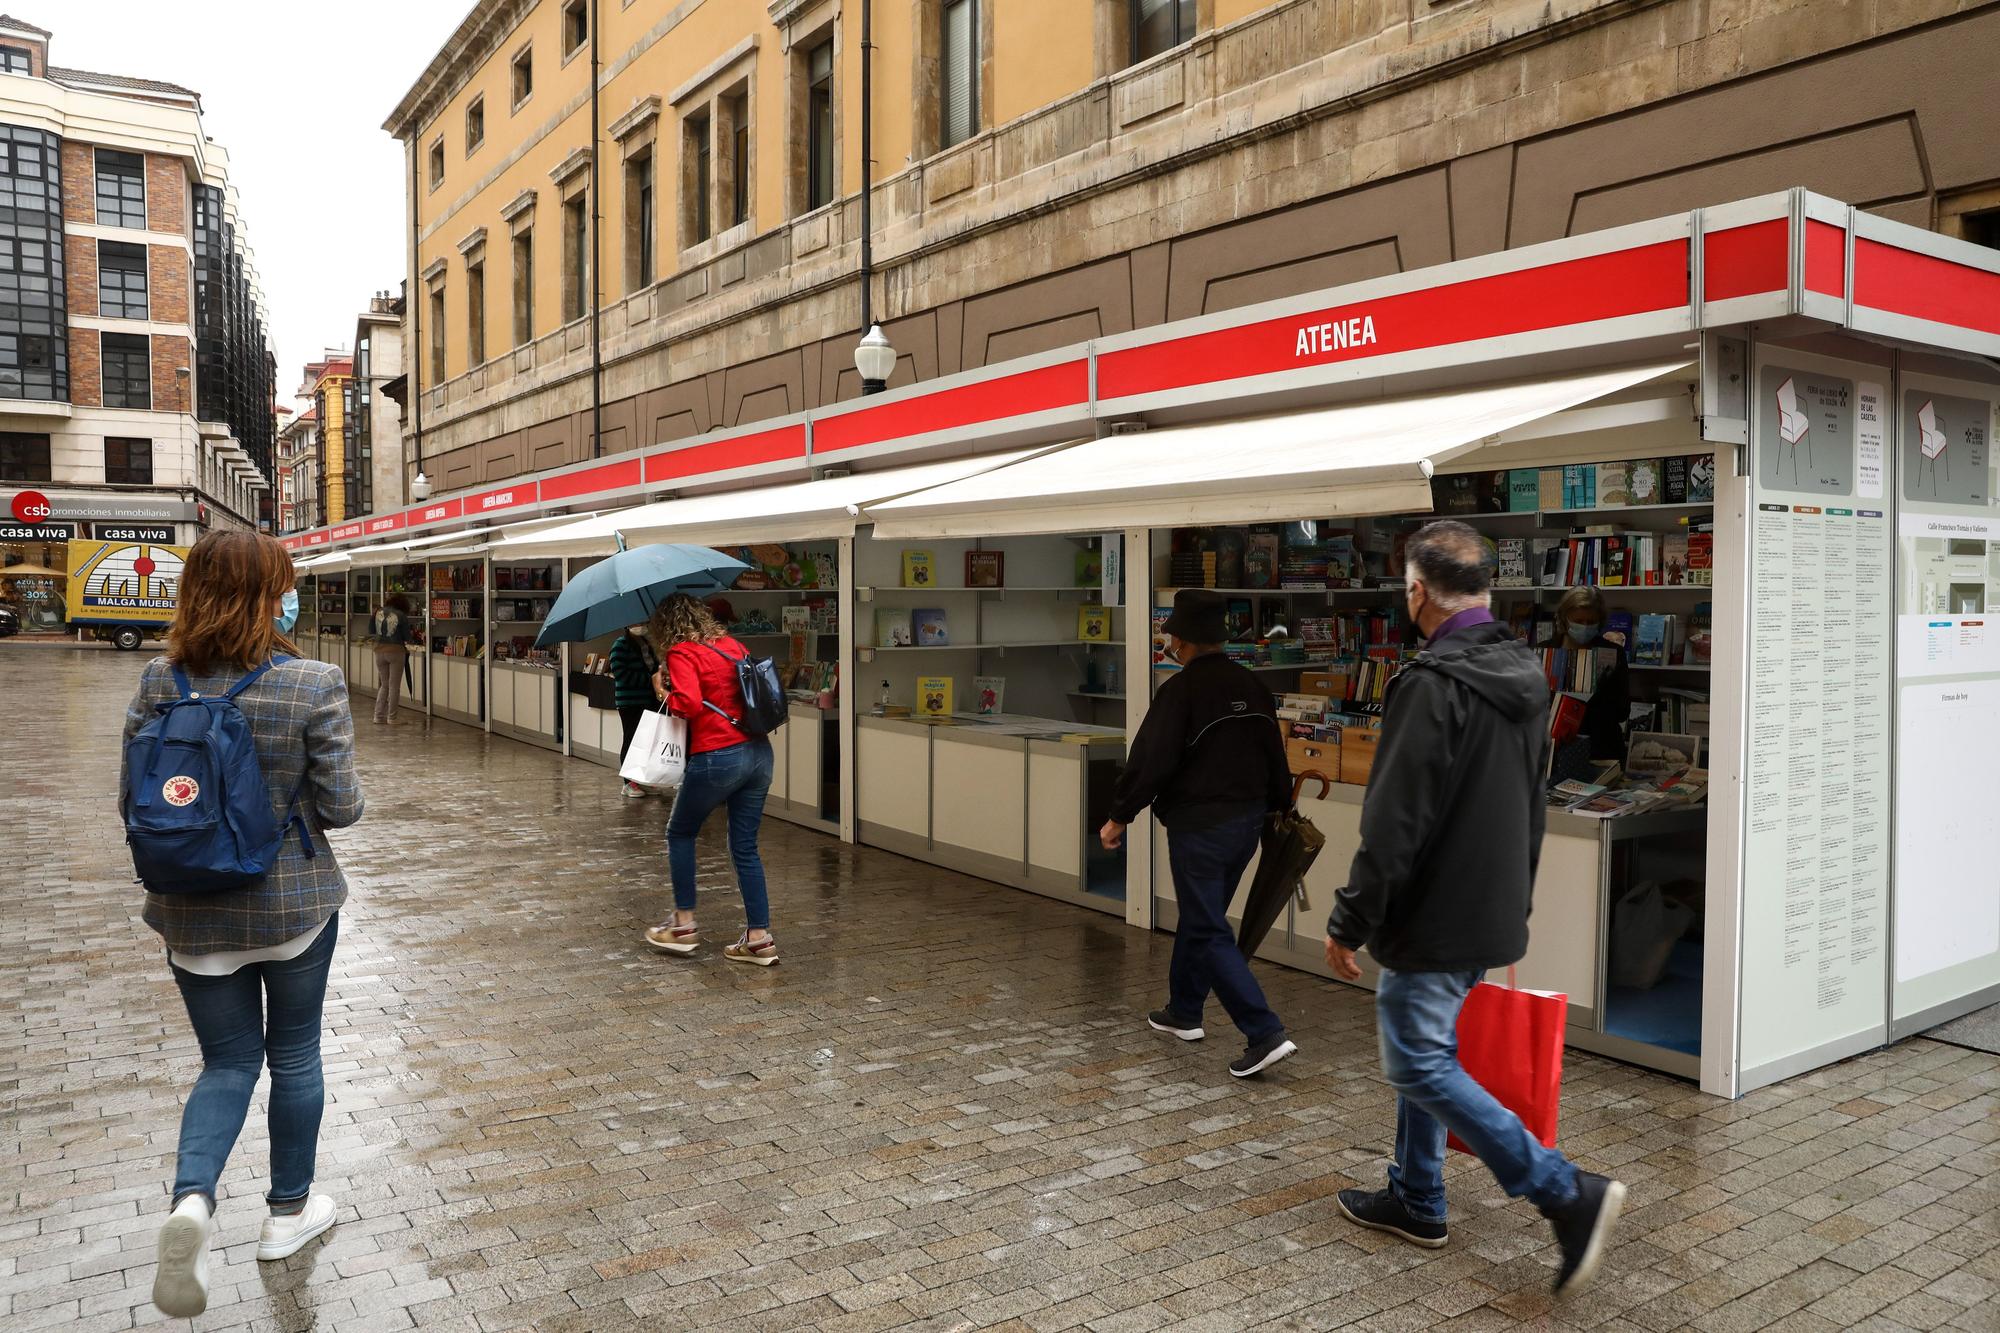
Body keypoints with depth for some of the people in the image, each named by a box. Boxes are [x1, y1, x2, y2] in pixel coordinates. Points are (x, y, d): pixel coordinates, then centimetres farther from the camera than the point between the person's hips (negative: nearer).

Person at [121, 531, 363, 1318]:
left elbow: (131, 801, -1)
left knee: (227, 1061, 17)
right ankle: (289, 1212, 31)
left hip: (194, 911, 3)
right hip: (295, 905, -2)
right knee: (293, 1055, 17)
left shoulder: (159, 683, -7)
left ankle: (192, 1197, -7)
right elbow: (340, 807, -14)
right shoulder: (314, 685, -18)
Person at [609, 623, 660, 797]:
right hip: (629, 702, -7)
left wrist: (659, 668, -1)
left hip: (647, 700, 7)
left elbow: (653, 664, 24)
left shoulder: (646, 643, 13)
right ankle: (628, 783, 8)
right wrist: (650, 678, -18)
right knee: (631, 738, 0)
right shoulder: (621, 644, -10)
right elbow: (620, 673, -18)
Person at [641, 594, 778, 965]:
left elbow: (688, 703, -20)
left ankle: (684, 924, 21)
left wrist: (663, 691, -2)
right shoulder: (733, 646, 12)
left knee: (680, 833, 18)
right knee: (745, 847, 12)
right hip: (758, 753, 6)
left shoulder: (681, 653, -7)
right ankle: (759, 937, 11)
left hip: (717, 758, -6)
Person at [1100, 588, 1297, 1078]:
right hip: (1248, 820, 8)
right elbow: (1274, 756, 15)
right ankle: (1184, 1011, 35)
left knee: (1209, 933, -3)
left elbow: (1150, 761, -17)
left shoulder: (1181, 689, -15)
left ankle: (1265, 1034, -9)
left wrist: (1119, 817, -8)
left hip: (1200, 826, -8)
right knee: (1198, 916, 22)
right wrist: (1279, 808, 27)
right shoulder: (1252, 687, 8)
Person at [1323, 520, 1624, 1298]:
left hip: (1435, 918, -9)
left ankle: (1569, 1196, -2)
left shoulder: (1433, 684, -22)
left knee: (1421, 1067, 1)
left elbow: (1394, 822, -23)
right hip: (1493, 912, 9)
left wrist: (1351, 922, -15)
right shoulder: (1526, 677, 8)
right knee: (1426, 1054, 20)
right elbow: (1531, 806, 16)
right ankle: (1415, 1201, 31)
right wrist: (1514, 899, 24)